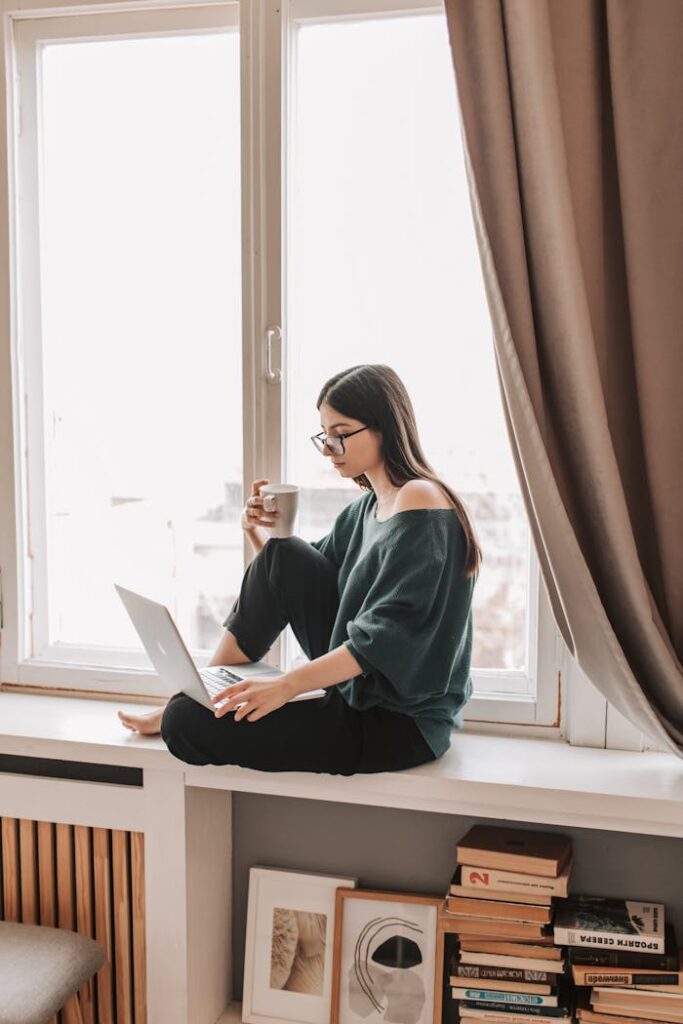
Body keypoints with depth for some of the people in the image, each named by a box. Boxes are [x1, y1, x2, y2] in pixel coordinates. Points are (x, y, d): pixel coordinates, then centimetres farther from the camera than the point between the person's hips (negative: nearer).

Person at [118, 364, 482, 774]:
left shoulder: (420, 501, -17)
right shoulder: (368, 507, 10)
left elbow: (385, 638, -25)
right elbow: (295, 579, 17)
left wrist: (287, 685, -31)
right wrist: (258, 532, -2)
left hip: (400, 724, -8)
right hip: (357, 689, 8)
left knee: (189, 725, -17)